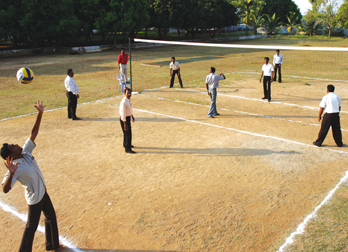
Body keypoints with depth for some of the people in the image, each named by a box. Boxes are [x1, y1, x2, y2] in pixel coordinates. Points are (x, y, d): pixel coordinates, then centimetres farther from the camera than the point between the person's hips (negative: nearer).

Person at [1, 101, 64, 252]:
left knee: (51, 217, 22)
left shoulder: (26, 152, -9)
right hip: (34, 198, -8)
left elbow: (33, 133, -9)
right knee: (32, 226, 7)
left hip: (43, 192, 8)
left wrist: (40, 113, -16)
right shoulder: (16, 168, -28)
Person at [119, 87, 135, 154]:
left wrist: (132, 116, 28)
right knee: (127, 133, -3)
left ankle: (126, 144, 44)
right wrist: (125, 124, -26)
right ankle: (127, 149, 7)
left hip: (128, 118, 10)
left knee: (127, 132, 24)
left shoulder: (128, 100, 4)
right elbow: (123, 113, -26)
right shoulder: (123, 102, -26)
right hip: (124, 119, -10)